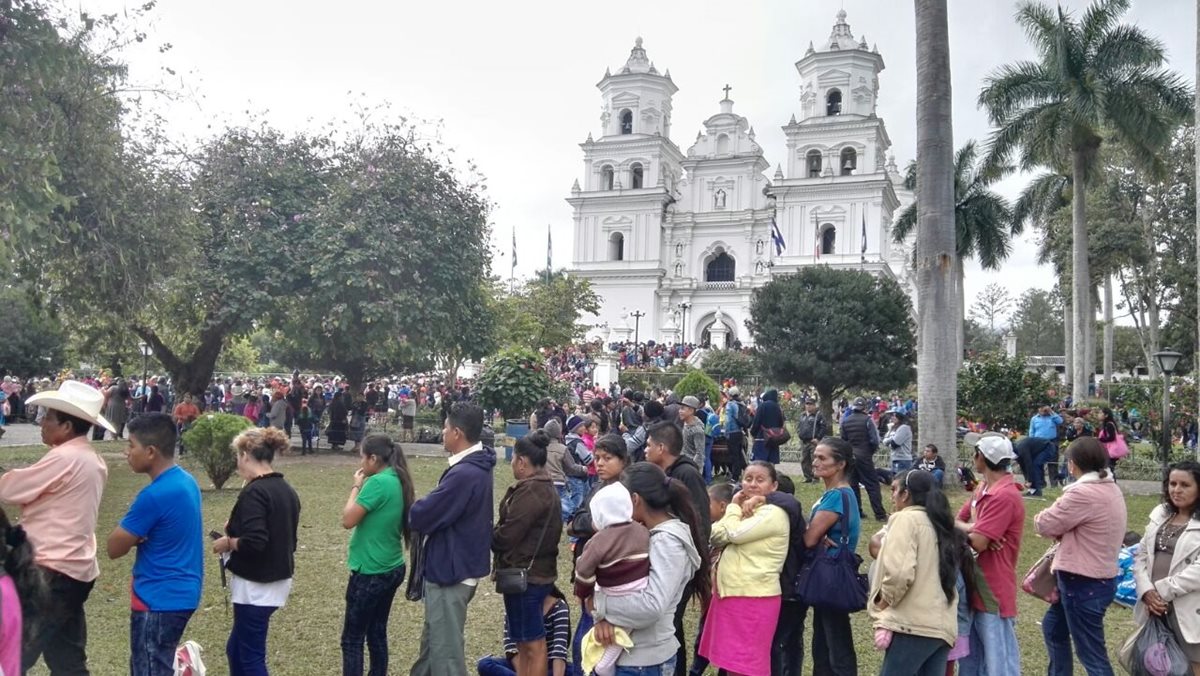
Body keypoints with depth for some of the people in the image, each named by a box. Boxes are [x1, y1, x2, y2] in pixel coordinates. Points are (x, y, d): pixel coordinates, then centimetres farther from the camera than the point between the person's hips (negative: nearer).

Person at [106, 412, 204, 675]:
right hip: (180, 593, 9)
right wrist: (137, 534, -5)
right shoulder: (186, 480, 4)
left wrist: (132, 535, 3)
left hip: (160, 599, -9)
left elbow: (114, 548, -14)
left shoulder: (154, 495, -24)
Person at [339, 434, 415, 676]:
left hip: (371, 572, -9)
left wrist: (356, 486, -8)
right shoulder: (399, 481, 6)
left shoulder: (377, 483, -20)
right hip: (391, 569, 9)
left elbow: (348, 520, -17)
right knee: (377, 633, 17)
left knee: (352, 639, 1)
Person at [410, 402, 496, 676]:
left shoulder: (464, 474, -28)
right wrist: (428, 507, -5)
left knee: (445, 649, 3)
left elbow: (420, 518, -24)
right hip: (459, 565, 10)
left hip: (450, 571, -10)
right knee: (433, 638, 25)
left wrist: (416, 508, -3)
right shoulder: (476, 466, 6)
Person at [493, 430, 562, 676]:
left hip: (526, 575, -10)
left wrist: (487, 535, -2)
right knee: (525, 640, 19)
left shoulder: (530, 491, -22)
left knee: (532, 643, 1)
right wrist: (495, 530, 5)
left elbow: (506, 536, -21)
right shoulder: (546, 487, 11)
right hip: (538, 570, 10)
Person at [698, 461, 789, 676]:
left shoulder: (773, 513, -14)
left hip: (754, 598, -9)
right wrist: (736, 507, -8)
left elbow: (735, 533, -23)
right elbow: (715, 536, 1)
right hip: (730, 592, 9)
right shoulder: (747, 511, 13)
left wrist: (735, 508, -6)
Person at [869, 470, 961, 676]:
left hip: (915, 624, -8)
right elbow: (947, 574, 20)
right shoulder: (941, 524, 20)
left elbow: (900, 572, -16)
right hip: (943, 625, 8)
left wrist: (883, 603, -3)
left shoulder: (906, 519, -4)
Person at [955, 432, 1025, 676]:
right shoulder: (983, 488, 9)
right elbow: (957, 521, 11)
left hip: (994, 592, -9)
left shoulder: (1004, 496, -22)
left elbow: (977, 543, -24)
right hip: (975, 587, 9)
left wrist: (966, 529, -2)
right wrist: (975, 529, -10)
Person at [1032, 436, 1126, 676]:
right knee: (1053, 626, 27)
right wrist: (1062, 531, -4)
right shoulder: (1110, 489, 8)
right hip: (1098, 577, 11)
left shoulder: (1084, 493, -24)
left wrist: (1044, 514, 4)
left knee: (1092, 655, -3)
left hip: (1084, 583, -10)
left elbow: (1045, 524, -15)